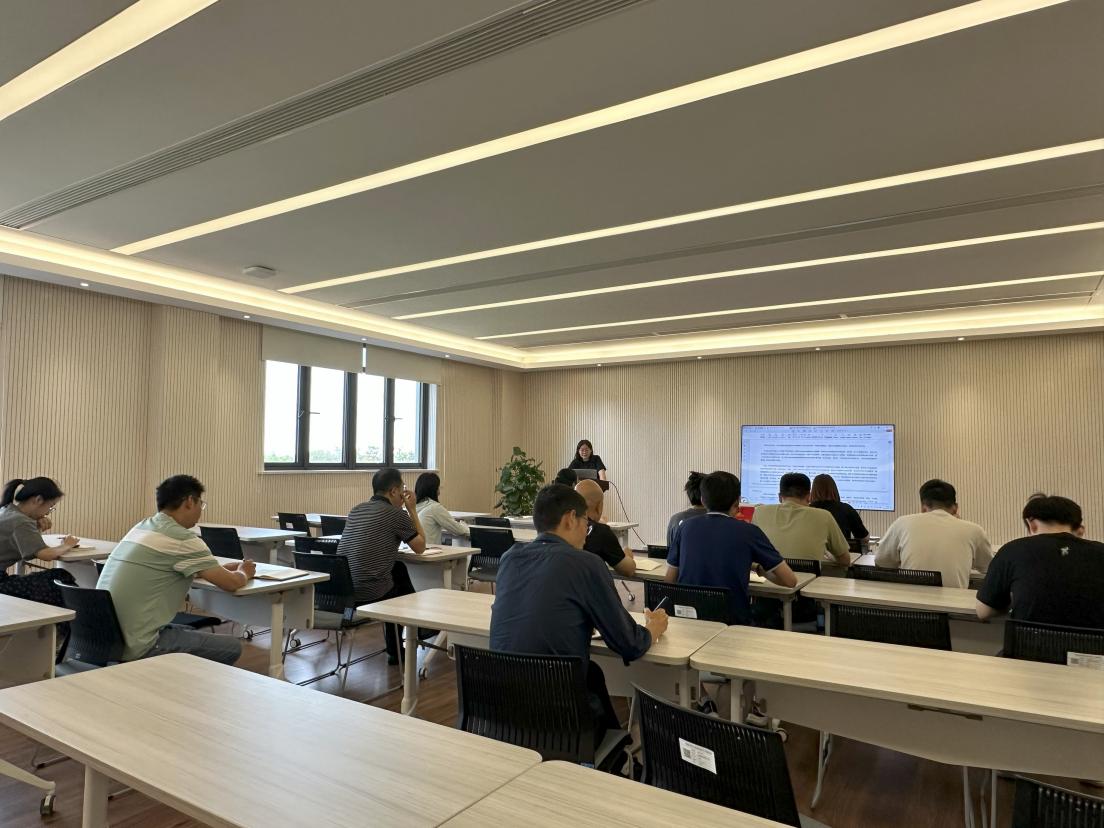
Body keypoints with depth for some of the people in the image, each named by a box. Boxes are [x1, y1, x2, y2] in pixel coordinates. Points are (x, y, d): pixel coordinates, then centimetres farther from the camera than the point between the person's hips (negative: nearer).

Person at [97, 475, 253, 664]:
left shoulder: (142, 526, 10)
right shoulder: (182, 539, -17)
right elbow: (231, 583, -11)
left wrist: (229, 566, 24)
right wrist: (244, 573, 12)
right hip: (138, 648, -9)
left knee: (201, 635, 26)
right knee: (232, 647, 0)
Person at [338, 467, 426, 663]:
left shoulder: (356, 510, 11)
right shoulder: (396, 515, -10)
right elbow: (420, 547, 3)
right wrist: (412, 510, 8)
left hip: (342, 588, 7)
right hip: (371, 594, -7)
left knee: (399, 568, 27)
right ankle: (396, 652, 42)